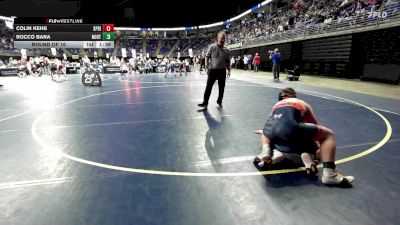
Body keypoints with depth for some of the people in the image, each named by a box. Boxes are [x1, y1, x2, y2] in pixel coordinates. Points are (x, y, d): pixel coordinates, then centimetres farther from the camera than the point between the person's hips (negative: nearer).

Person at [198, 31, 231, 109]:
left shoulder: (226, 50, 7)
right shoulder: (212, 47, 0)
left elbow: (228, 62, 12)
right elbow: (207, 57, 0)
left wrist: (229, 71, 1)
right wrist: (207, 68, -7)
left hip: (222, 71, 3)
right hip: (212, 70, -2)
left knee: (221, 88, 8)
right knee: (208, 87, -5)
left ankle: (219, 102, 24)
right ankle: (205, 103, 0)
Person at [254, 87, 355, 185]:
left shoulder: (277, 105, 37)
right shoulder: (303, 104, 33)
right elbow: (316, 125, 42)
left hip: (269, 130, 5)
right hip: (290, 129, -4)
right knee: (329, 134, 15)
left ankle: (266, 151, 11)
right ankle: (329, 175, 2)